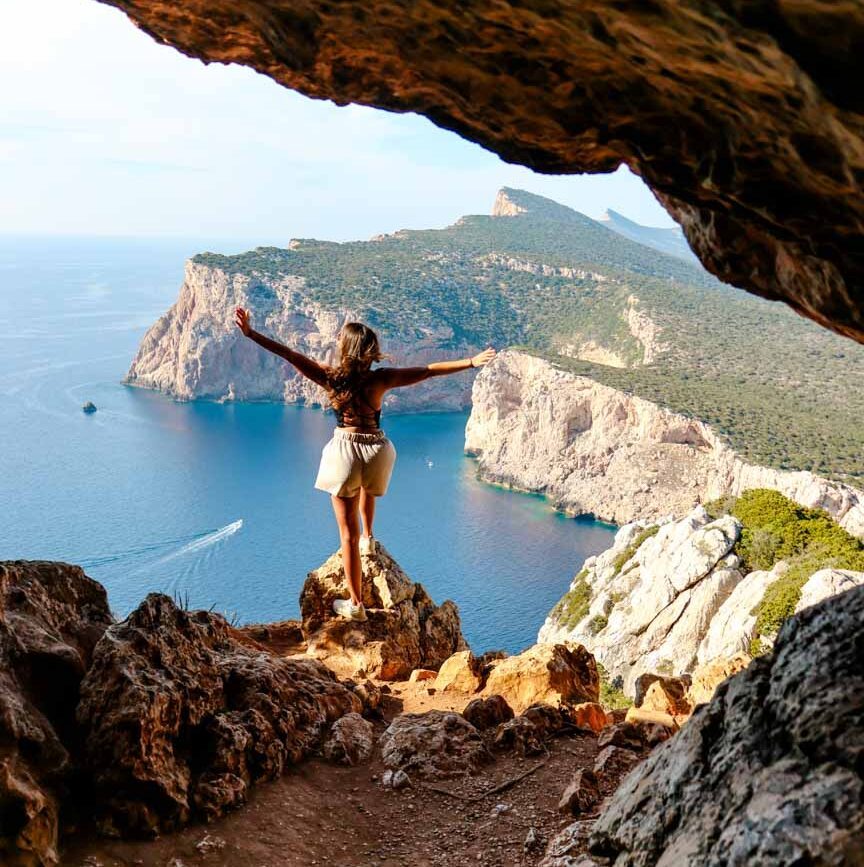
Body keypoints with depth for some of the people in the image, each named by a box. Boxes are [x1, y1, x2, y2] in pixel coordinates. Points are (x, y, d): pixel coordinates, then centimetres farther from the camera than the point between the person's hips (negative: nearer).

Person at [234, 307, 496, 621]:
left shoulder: (331, 377, -12)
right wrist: (472, 362, 0)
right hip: (377, 450, 2)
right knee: (366, 487, 42)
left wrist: (250, 332, -9)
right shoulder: (381, 379, -9)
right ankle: (368, 538, 46)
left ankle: (356, 604, 11)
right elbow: (430, 370, -7)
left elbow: (289, 354, -12)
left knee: (348, 532, 7)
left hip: (344, 451, -2)